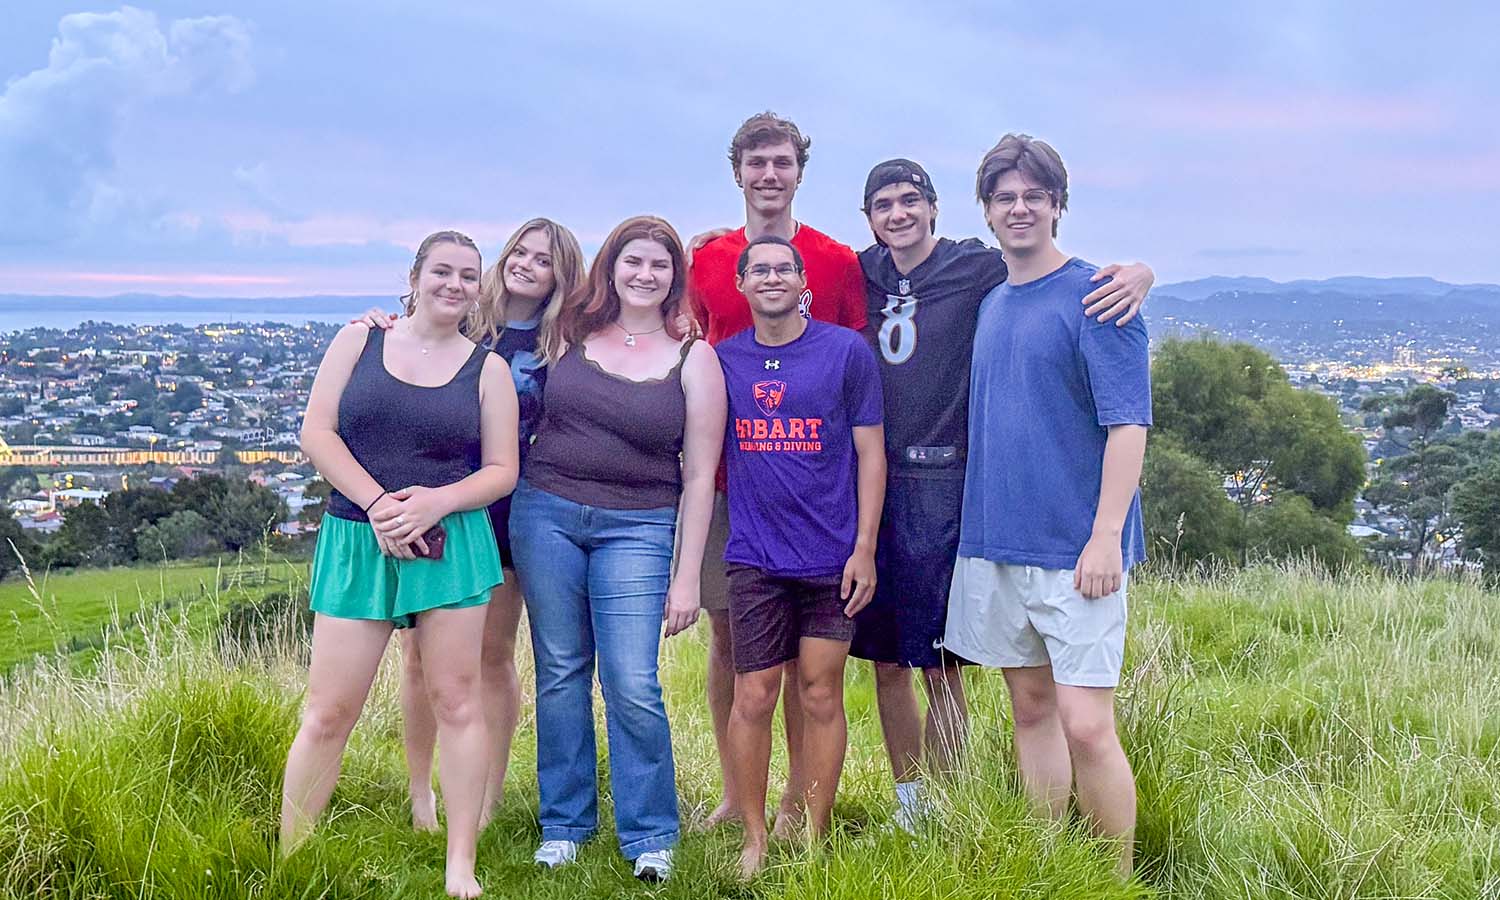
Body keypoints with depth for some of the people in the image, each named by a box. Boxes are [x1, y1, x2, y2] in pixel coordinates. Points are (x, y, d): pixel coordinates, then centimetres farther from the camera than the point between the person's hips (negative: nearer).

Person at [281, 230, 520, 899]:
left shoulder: (487, 368, 8)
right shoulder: (359, 340, 7)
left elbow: (501, 470, 5)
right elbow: (315, 431, 0)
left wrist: (435, 502, -13)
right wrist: (378, 504, -12)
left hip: (452, 543, 1)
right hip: (356, 541, 0)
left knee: (456, 700, 1)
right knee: (328, 713, -2)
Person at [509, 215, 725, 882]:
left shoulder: (693, 358, 0)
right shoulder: (572, 334, 6)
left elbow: (700, 475, 0)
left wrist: (687, 577, -4)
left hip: (636, 528, -2)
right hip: (546, 513, 2)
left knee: (633, 686, -8)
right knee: (560, 674, 8)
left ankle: (651, 835, 9)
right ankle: (564, 826, 22)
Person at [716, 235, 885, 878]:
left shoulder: (846, 351, -1)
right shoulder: (723, 360, 6)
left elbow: (870, 451, 0)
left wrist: (864, 547, -6)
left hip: (833, 554, -1)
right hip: (755, 555, 1)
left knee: (821, 695, 5)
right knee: (754, 696, 1)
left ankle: (815, 837, 16)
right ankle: (754, 838, 14)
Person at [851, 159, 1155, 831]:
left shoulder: (977, 269, -5)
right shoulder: (864, 273, 9)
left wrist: (1137, 274, -29)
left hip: (941, 485, -4)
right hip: (871, 484, 5)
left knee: (938, 664, -1)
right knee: (885, 660, 11)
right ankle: (907, 801, 26)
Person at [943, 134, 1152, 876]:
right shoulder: (990, 304, 14)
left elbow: (1128, 424, -12)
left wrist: (1106, 536, -19)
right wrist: (977, 523, 13)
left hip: (1076, 550, -6)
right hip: (996, 542, 7)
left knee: (1085, 725, -9)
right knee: (1030, 708, 13)